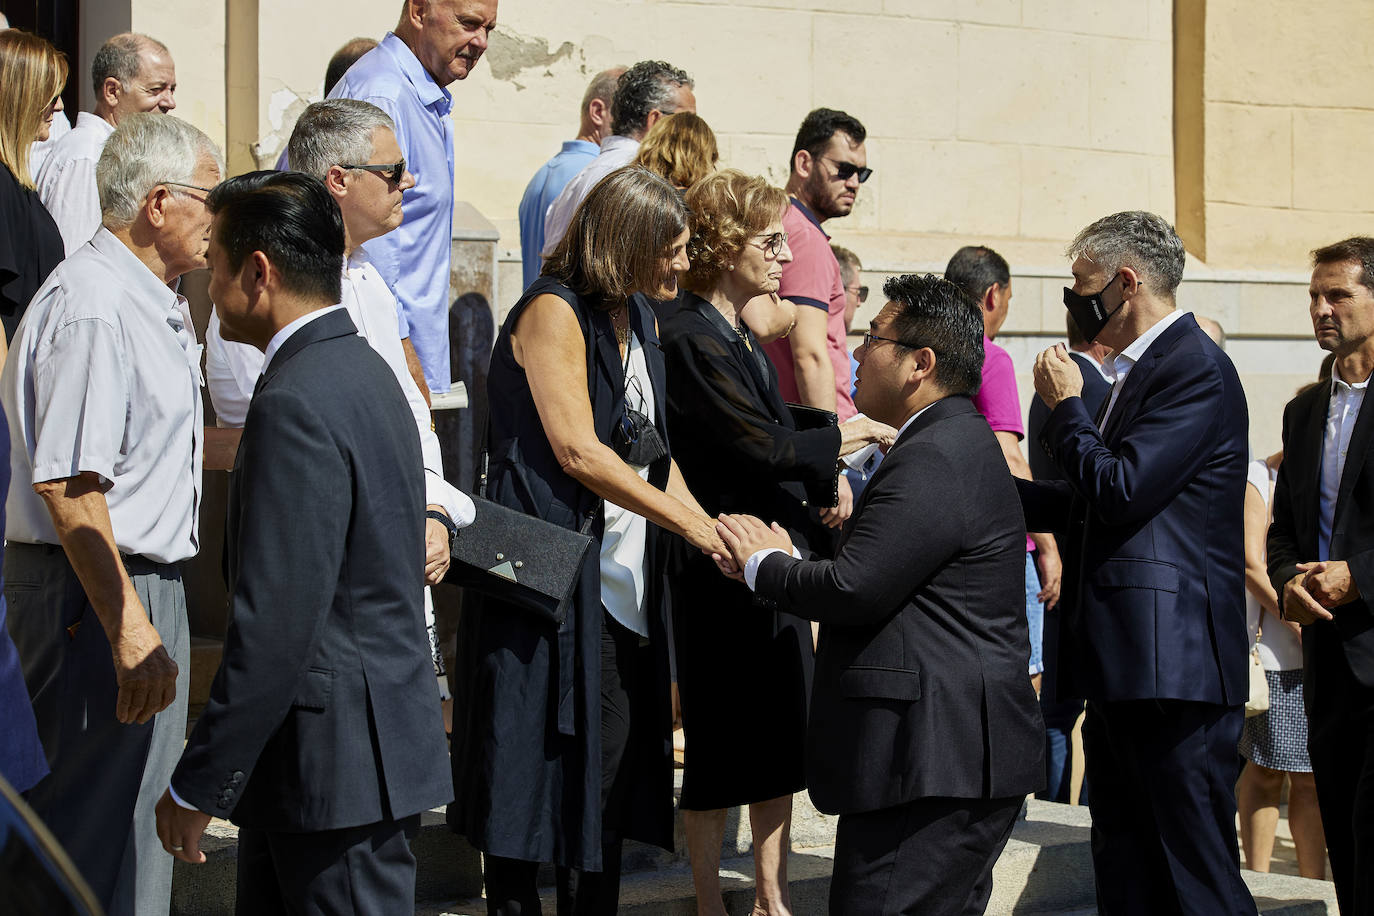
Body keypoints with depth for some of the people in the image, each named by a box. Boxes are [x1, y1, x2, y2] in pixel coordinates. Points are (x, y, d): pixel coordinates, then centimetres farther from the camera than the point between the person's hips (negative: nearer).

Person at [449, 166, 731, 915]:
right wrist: (691, 523, -16)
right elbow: (577, 451, -18)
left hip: (620, 592, 8)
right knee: (529, 776, -2)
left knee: (609, 775, 8)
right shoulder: (553, 312, -11)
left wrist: (714, 530, 5)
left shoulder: (639, 320, 15)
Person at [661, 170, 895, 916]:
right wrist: (857, 435, -11)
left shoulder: (740, 334, 13)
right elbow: (762, 446, -20)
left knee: (778, 747, 13)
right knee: (720, 751, 1)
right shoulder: (692, 338, -16)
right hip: (724, 571, -9)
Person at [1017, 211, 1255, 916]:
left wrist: (1065, 405, -5)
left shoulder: (1195, 369, -12)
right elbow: (1094, 507, 22)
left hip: (1173, 666, -10)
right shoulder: (1144, 369, 19)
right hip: (1125, 671, 11)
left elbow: (1120, 490, -19)